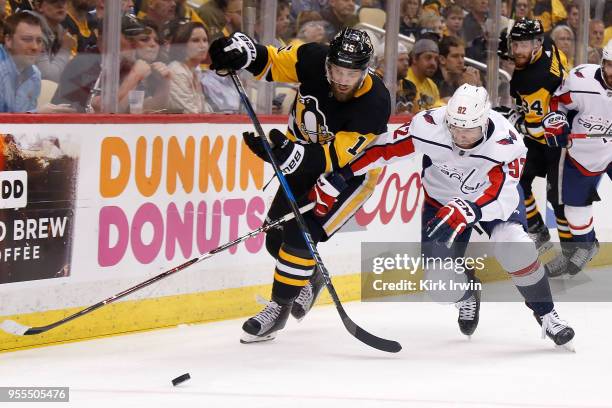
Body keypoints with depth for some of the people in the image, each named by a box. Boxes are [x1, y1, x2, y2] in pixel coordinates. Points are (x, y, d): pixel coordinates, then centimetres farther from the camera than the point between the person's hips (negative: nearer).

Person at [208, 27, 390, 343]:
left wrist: (292, 155, -53)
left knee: (301, 235, -20)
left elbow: (337, 157, -37)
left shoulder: (374, 104, -36)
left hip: (353, 168, -5)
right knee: (277, 237, 7)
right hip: (306, 155, 5)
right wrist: (242, 51, -33)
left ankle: (278, 308, -3)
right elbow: (272, 63, -11)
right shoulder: (314, 60, -25)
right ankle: (310, 277, 38)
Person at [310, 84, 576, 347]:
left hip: (493, 194, -2)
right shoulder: (429, 126, -31)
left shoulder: (506, 143, -35)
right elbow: (382, 148, -21)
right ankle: (467, 294, 30)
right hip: (442, 199, 2)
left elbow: (502, 196, -42)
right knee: (441, 284, -10)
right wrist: (335, 180, -20)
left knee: (511, 243, -32)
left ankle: (546, 314, -11)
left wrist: (466, 212, -60)